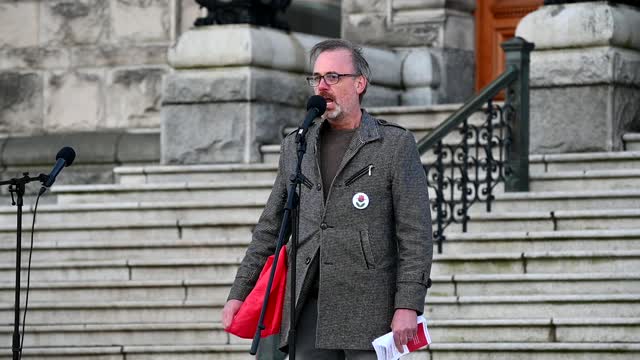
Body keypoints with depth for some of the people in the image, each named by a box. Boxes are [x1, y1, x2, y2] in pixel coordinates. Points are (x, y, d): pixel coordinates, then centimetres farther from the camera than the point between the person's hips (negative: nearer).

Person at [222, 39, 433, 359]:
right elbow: (270, 227, 20)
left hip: (369, 307, -4)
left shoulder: (395, 145, 2)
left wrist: (408, 306, -13)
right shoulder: (295, 146, 15)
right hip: (308, 306, 4)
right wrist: (239, 293, 13)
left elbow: (415, 233, -4)